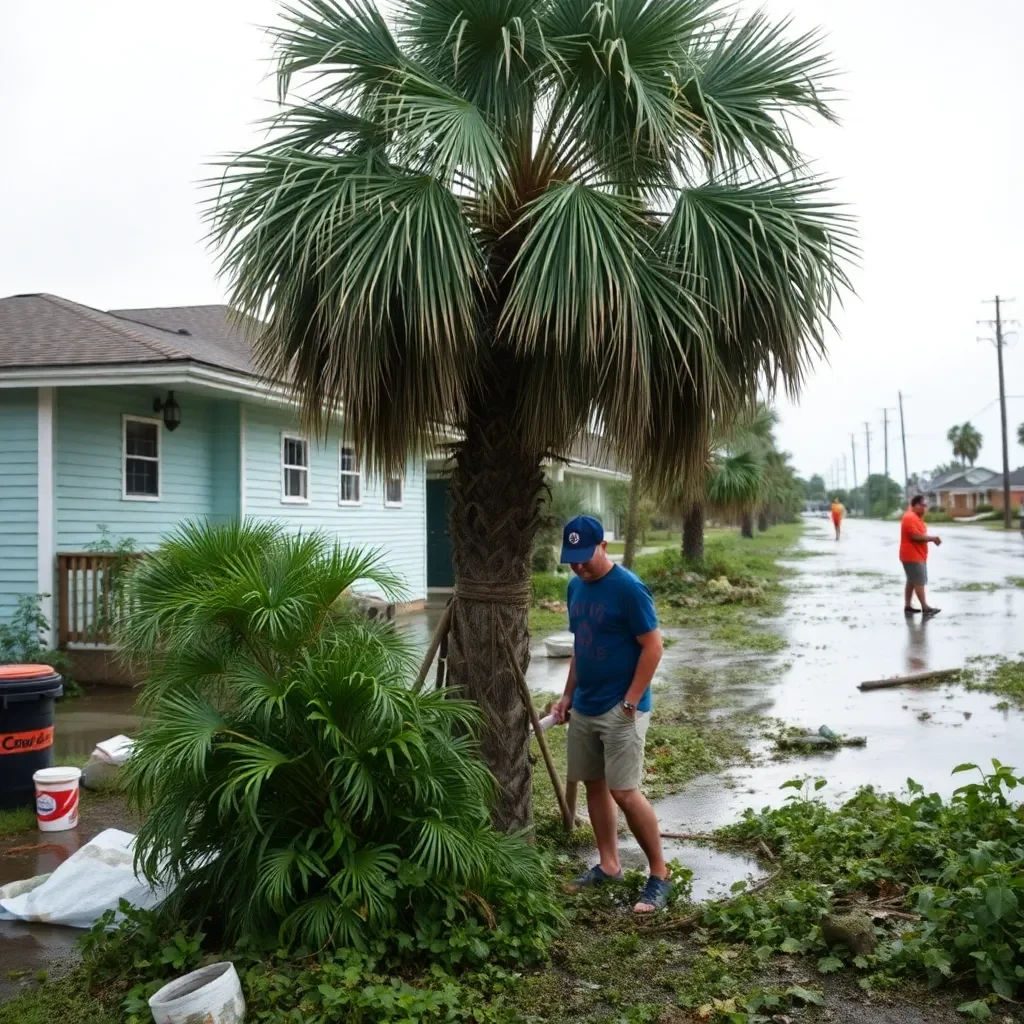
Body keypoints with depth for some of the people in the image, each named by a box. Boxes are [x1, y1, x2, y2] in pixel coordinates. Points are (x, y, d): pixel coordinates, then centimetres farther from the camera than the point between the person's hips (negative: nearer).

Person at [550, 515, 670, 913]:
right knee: (594, 783, 14)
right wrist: (568, 694, 14)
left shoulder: (628, 588, -17)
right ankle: (608, 865, 27)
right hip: (584, 707, 8)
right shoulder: (575, 587, 7)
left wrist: (630, 703, -18)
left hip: (620, 710, -8)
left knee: (624, 791, -9)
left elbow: (653, 647, -17)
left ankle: (660, 875, 4)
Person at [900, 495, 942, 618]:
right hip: (912, 556, -11)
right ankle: (925, 607, -7)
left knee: (912, 581, 12)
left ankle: (908, 606, 16)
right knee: (919, 581, -9)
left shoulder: (916, 517, 17)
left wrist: (932, 538, 0)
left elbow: (921, 535, 18)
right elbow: (916, 536, -25)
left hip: (917, 555, 11)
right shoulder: (910, 517, -18)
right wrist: (932, 538, -14)